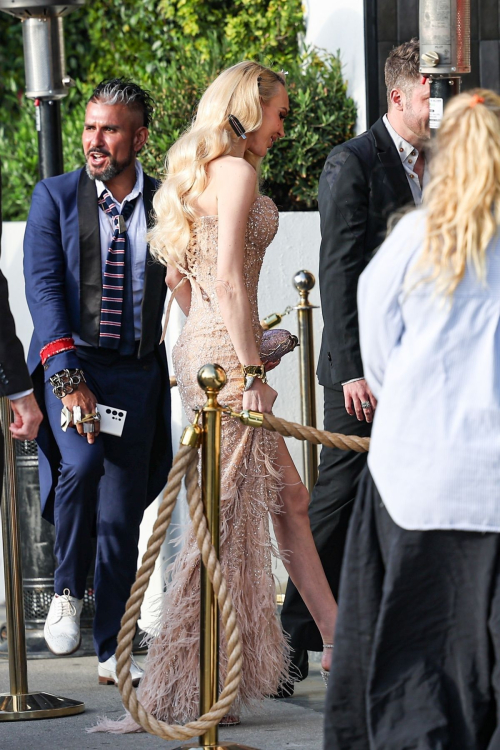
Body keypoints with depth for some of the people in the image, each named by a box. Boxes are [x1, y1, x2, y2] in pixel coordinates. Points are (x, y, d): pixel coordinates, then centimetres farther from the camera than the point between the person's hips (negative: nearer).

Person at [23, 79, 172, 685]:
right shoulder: (55, 197, 2)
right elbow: (43, 289, -6)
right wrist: (67, 378, -17)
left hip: (138, 373, 2)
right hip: (71, 364, -2)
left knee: (122, 516, 3)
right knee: (81, 461, -29)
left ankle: (112, 651, 15)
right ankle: (67, 591, -7)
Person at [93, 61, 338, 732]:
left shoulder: (198, 174, 16)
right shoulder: (237, 171, -13)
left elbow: (177, 275, 22)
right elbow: (229, 280, -21)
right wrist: (250, 369, -20)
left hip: (203, 348, 10)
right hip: (225, 355, -10)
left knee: (287, 497, 15)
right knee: (230, 515, -5)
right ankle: (177, 690, -3)